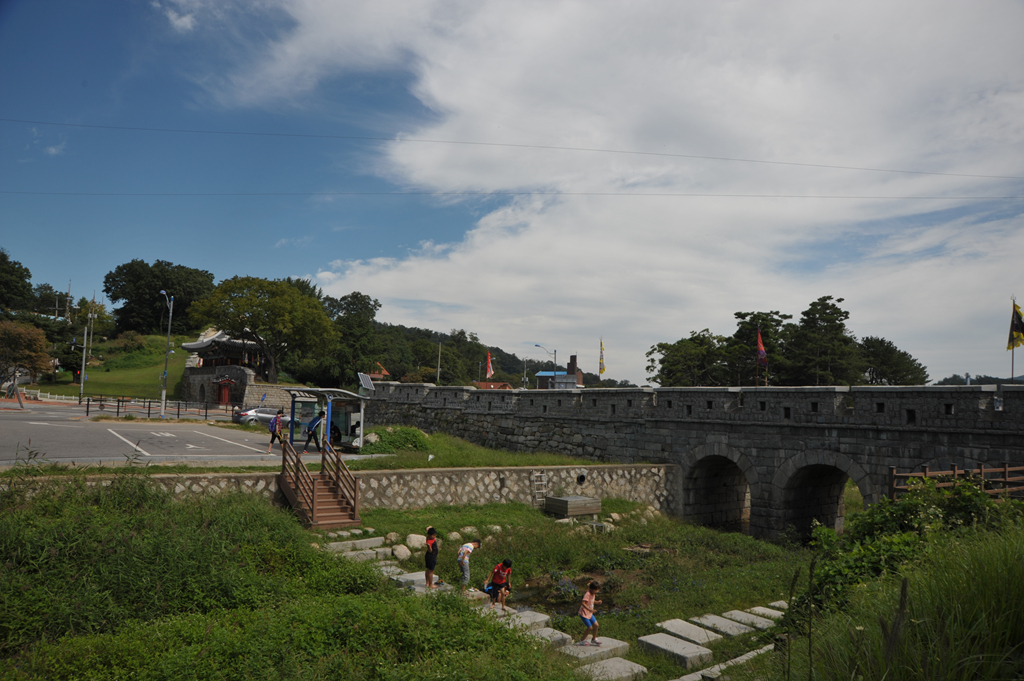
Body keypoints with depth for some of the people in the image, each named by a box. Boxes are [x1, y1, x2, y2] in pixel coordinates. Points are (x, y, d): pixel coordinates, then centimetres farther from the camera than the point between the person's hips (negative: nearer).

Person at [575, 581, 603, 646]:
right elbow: (583, 603, -32)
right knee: (590, 628, -5)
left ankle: (594, 639, 26)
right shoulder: (587, 594, -24)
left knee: (596, 625, 5)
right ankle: (582, 640, 14)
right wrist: (589, 609, -41)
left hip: (589, 613, 8)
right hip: (584, 613, -8)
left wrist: (597, 602, 2)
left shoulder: (593, 594, 4)